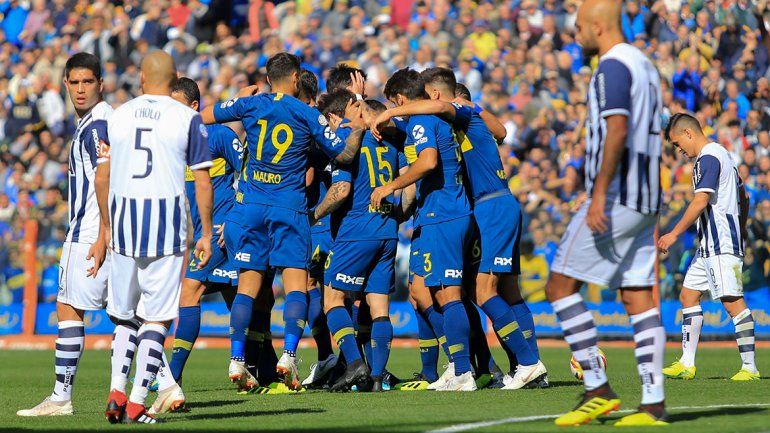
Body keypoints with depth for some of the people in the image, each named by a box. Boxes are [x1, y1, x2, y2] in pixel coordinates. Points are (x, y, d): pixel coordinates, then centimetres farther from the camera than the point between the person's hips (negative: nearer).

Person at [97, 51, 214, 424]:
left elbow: (102, 178, 11)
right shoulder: (187, 118, -1)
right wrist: (206, 233, 5)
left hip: (122, 217, 3)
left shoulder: (118, 116, 9)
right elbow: (202, 183, -3)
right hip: (166, 222, -3)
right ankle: (136, 404, -4)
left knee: (124, 313, 16)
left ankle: (116, 392, 5)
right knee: (155, 318, 1)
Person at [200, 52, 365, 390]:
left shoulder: (250, 105, 3)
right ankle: (288, 355, -18)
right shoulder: (308, 114, -1)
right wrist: (356, 125, 18)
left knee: (247, 285, 6)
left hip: (250, 205, 2)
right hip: (290, 207, -2)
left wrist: (240, 97, 29)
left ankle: (236, 360, 3)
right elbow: (344, 154, 5)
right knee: (296, 285, -2)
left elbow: (202, 117, 18)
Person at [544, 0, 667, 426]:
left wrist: (599, 195, -23)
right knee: (638, 296, 6)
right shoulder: (644, 65, 19)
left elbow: (617, 131, -21)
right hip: (645, 200, 9)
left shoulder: (613, 66, -11)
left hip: (615, 197, -9)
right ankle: (652, 404, 1)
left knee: (560, 286, -4)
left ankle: (598, 390, -8)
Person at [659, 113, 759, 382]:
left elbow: (701, 201, -21)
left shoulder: (708, 158, -12)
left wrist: (674, 234, -18)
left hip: (720, 244, -11)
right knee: (688, 295, 11)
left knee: (732, 301, -12)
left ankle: (750, 367, -12)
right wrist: (740, 232, 31)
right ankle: (687, 364, 12)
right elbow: (743, 197, 26)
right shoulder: (721, 154, 20)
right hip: (709, 246, 11)